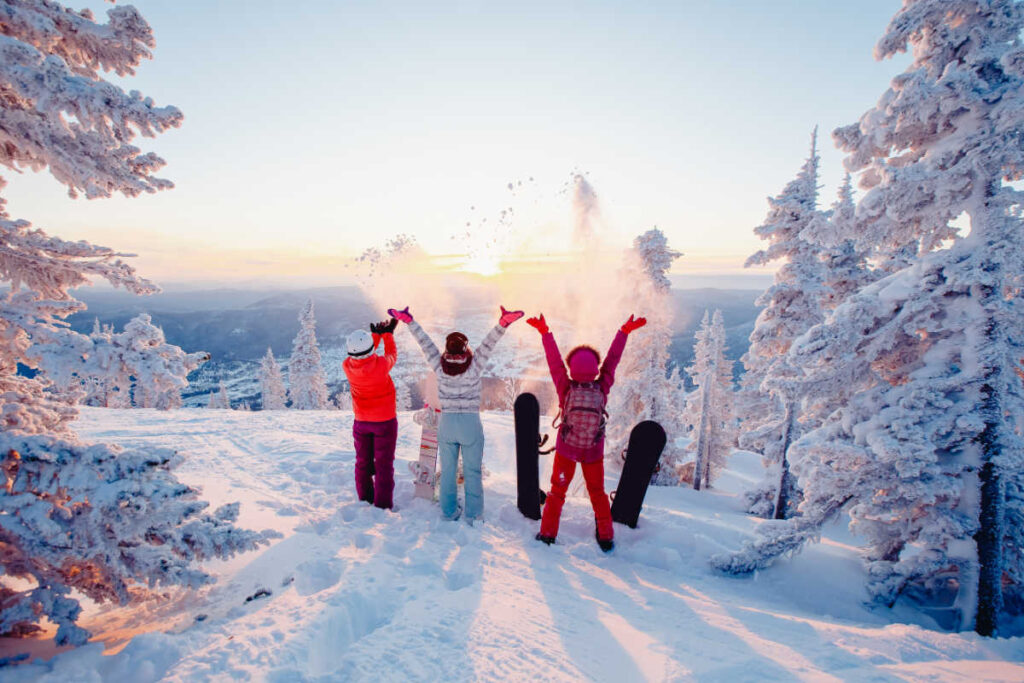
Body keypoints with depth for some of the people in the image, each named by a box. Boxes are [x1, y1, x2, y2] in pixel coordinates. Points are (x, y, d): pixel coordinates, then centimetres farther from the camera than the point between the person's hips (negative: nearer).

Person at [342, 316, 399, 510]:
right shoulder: (381, 365, -27)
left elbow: (362, 357, 7)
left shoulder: (348, 366, -15)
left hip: (361, 421, 4)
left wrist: (376, 334, 11)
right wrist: (388, 334, 12)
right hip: (385, 421, -4)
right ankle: (382, 505, 12)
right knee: (384, 464, 6)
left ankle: (365, 499, 32)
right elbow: (392, 355, -3)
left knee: (363, 462, 18)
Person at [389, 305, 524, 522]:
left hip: (447, 423, 2)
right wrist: (502, 324, -25)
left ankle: (449, 512, 27)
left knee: (447, 470, 16)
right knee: (472, 472, 10)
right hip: (471, 424, -2)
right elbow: (488, 344, -18)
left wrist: (409, 320, 2)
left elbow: (425, 343, -4)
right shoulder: (474, 367, -13)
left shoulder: (440, 367, -7)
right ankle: (473, 516, 16)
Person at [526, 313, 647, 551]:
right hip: (594, 451, 1)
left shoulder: (566, 389, -18)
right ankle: (605, 537, 30)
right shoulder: (602, 389, -16)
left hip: (566, 450, -1)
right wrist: (624, 332, 4)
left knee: (557, 491, 16)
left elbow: (554, 360, -12)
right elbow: (612, 360, -7)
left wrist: (544, 331, -3)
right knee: (597, 492, 20)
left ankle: (547, 533, 23)